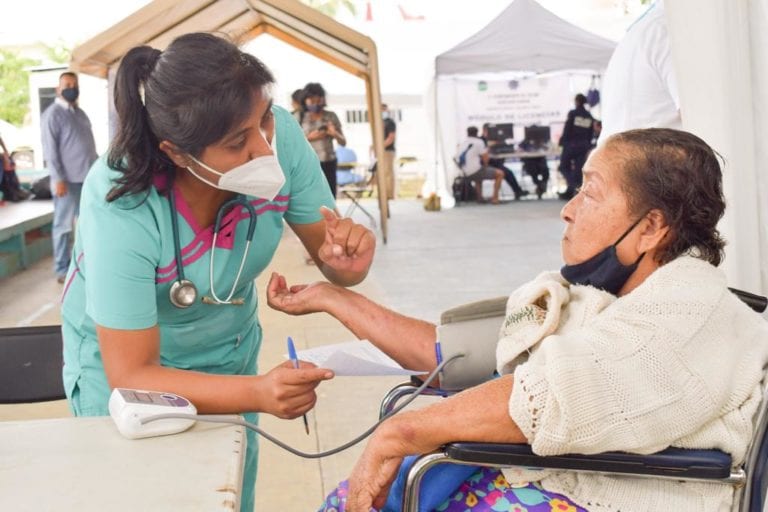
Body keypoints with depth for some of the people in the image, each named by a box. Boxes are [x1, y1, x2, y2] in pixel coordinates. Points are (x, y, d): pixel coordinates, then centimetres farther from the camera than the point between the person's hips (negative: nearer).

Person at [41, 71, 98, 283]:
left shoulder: (80, 113, 16)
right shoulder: (52, 114, -8)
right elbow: (50, 150, -13)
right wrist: (58, 179, -19)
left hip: (88, 178, 8)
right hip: (68, 180, -8)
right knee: (64, 226, -1)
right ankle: (62, 269, 5)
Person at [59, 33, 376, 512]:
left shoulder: (280, 135, -26)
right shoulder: (120, 206, -35)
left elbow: (329, 254, -13)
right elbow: (130, 376, -31)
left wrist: (347, 263, -37)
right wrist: (257, 393, -45)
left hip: (230, 351, 4)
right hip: (122, 363, -3)